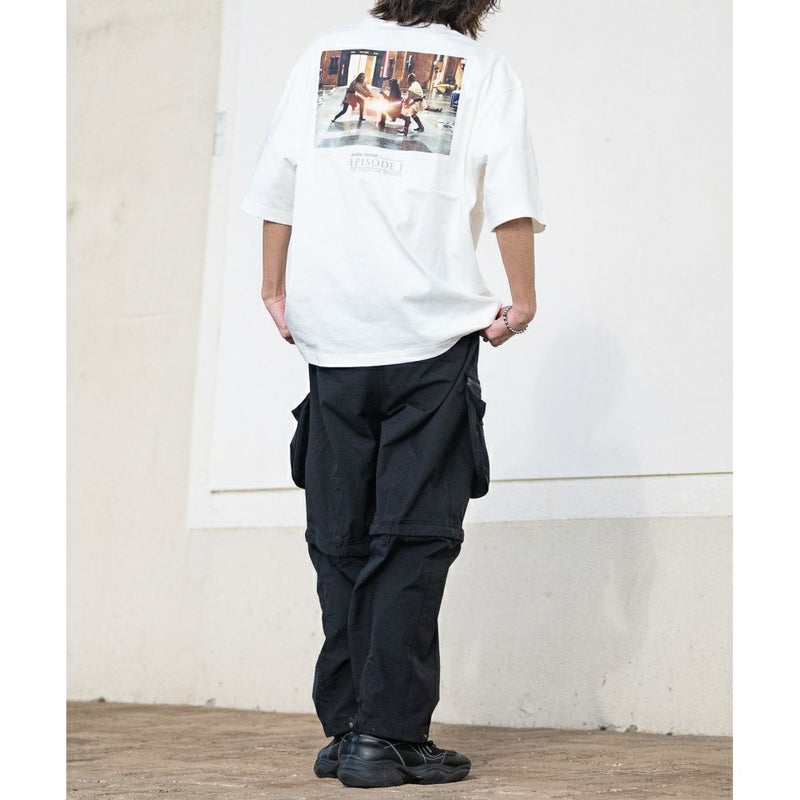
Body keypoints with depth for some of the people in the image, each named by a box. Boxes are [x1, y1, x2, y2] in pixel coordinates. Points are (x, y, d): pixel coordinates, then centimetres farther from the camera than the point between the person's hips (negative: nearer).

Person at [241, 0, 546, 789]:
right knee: (412, 540, -1)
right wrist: (521, 301, 4)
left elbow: (276, 184, 12)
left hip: (331, 335, 3)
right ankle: (389, 734, -5)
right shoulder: (484, 67, 7)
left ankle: (346, 729, 10)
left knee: (339, 540, 8)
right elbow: (510, 198, -3)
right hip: (432, 334, -3)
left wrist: (275, 288, 18)